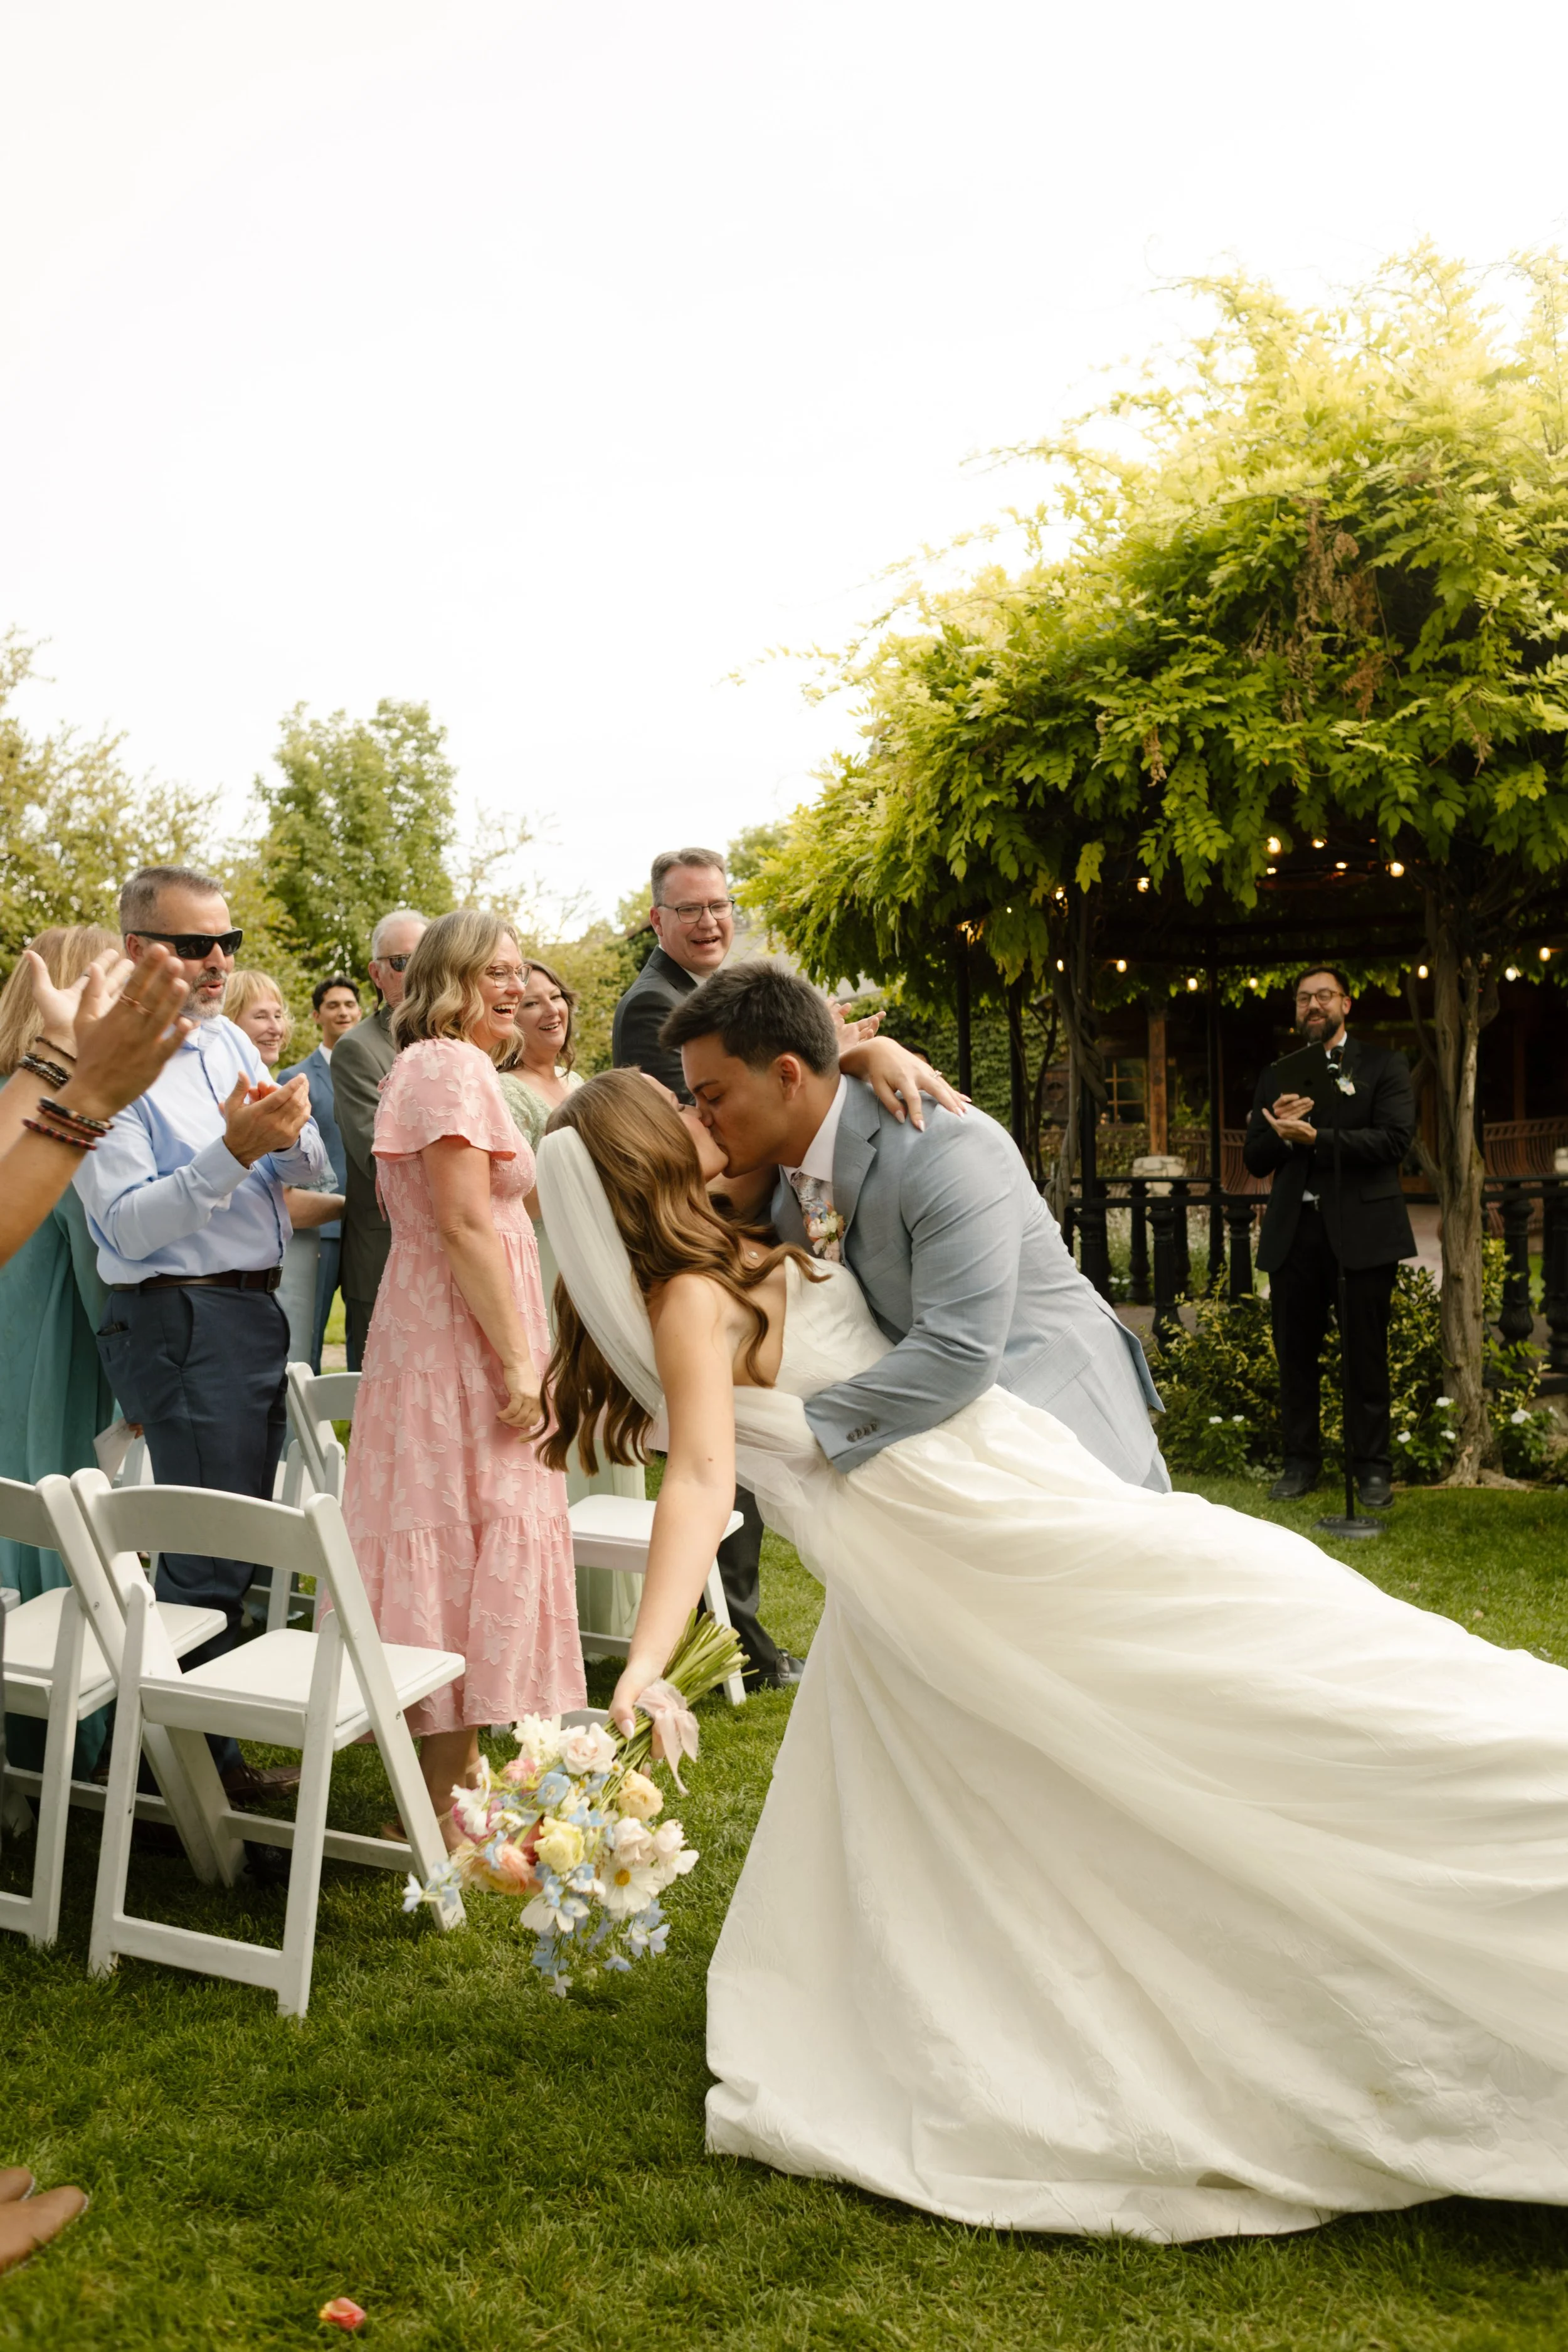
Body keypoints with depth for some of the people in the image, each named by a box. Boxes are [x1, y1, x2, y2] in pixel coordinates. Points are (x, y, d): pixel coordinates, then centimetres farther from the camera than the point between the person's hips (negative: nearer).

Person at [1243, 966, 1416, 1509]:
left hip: (1361, 1229, -3)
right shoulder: (1277, 1076, 16)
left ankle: (1373, 1467, 12)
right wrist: (1277, 1128, -10)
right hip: (1293, 1233, 4)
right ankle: (1301, 1460, 19)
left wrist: (1315, 1137, -16)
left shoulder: (1383, 1065, 4)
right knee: (1295, 1353, 8)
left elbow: (1396, 1138, -10)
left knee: (1365, 1354, 2)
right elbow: (1254, 1159, 12)